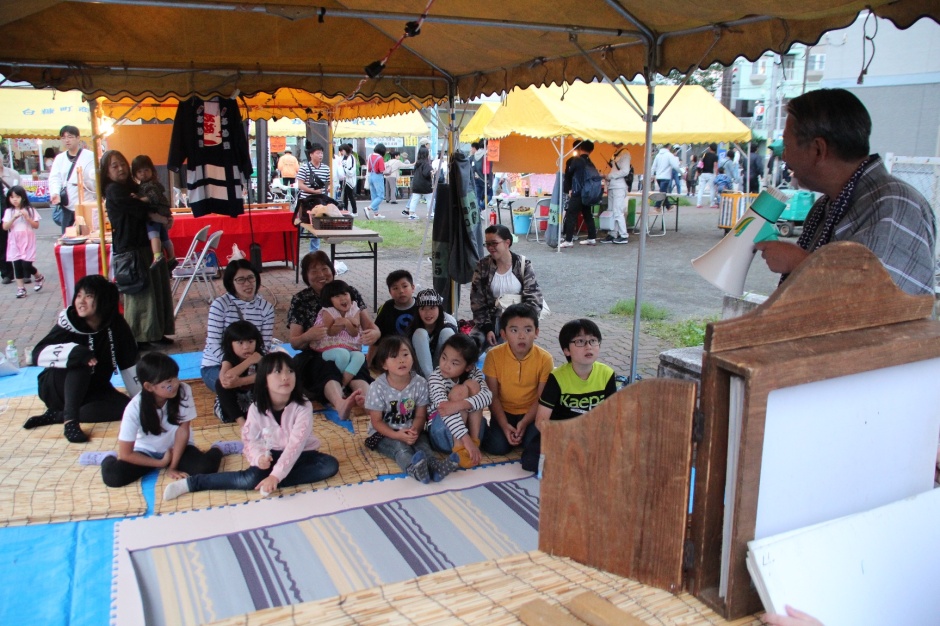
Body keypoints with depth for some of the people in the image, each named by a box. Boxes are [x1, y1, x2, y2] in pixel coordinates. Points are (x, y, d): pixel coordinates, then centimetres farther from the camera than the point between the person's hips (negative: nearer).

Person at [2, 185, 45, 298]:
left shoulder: (30, 210, -1)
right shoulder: (9, 211, 2)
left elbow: (36, 225, -3)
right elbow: (5, 227, -4)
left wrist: (27, 217, -16)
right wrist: (14, 218, -16)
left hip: (27, 242, -2)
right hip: (14, 243, 2)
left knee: (26, 264, -8)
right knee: (17, 264, 2)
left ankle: (39, 277, 20)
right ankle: (20, 288, 9)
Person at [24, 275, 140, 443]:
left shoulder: (115, 325, -13)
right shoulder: (69, 323, -20)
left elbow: (129, 365, -7)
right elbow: (38, 354, -29)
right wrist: (75, 352, -45)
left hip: (92, 391, 3)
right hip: (57, 389, -3)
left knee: (125, 407, -23)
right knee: (80, 360, -31)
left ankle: (56, 416, -19)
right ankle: (70, 419, -32)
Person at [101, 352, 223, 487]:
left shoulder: (184, 391, -24)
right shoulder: (135, 408, -24)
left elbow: (183, 430, -14)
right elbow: (125, 454, -16)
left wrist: (173, 467, -15)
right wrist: (161, 463, -13)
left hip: (177, 448, 0)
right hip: (146, 452, 0)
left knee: (205, 467, -30)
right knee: (112, 475, -24)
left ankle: (214, 451, 5)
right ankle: (109, 459, 11)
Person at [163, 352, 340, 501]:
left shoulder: (303, 407, -22)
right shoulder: (257, 409, -13)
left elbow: (296, 443, -30)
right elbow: (249, 440, -4)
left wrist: (276, 475, -39)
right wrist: (258, 457, -28)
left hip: (301, 454, 0)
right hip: (272, 455, 0)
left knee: (330, 465, -28)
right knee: (251, 479, -28)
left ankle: (273, 482, -27)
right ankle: (192, 482, -17)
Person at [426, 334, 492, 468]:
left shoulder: (474, 373, -5)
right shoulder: (435, 379, -18)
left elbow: (487, 396, -23)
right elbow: (447, 410, -31)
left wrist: (460, 404, -40)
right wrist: (467, 440, -42)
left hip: (469, 426, 3)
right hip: (442, 432, -3)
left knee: (472, 385, -19)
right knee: (460, 390, -26)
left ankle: (475, 442, -24)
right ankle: (459, 448, -30)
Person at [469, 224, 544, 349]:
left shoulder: (524, 265, -3)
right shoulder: (483, 266, 1)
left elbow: (533, 298, -6)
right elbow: (477, 301, 0)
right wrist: (487, 328, -12)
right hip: (493, 319, 2)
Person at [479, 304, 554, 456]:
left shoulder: (544, 358, -14)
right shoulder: (494, 355, -13)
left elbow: (542, 398, -9)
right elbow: (493, 395, -9)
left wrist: (525, 422, -21)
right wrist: (504, 424, -19)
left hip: (531, 412, 0)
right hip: (504, 411, 0)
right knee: (497, 446, -21)